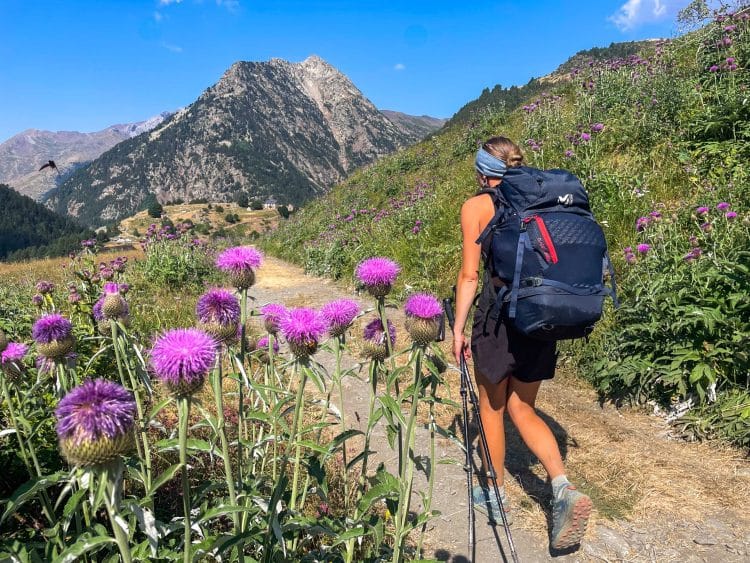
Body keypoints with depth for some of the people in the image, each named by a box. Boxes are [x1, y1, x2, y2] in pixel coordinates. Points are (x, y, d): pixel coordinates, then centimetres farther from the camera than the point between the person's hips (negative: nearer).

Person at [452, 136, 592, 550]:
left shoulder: (476, 207, -3)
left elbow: (469, 275, -7)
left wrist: (458, 329, 1)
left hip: (499, 312, -5)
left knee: (492, 408, 15)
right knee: (523, 410, 18)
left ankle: (495, 495, 30)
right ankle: (564, 488, 1)